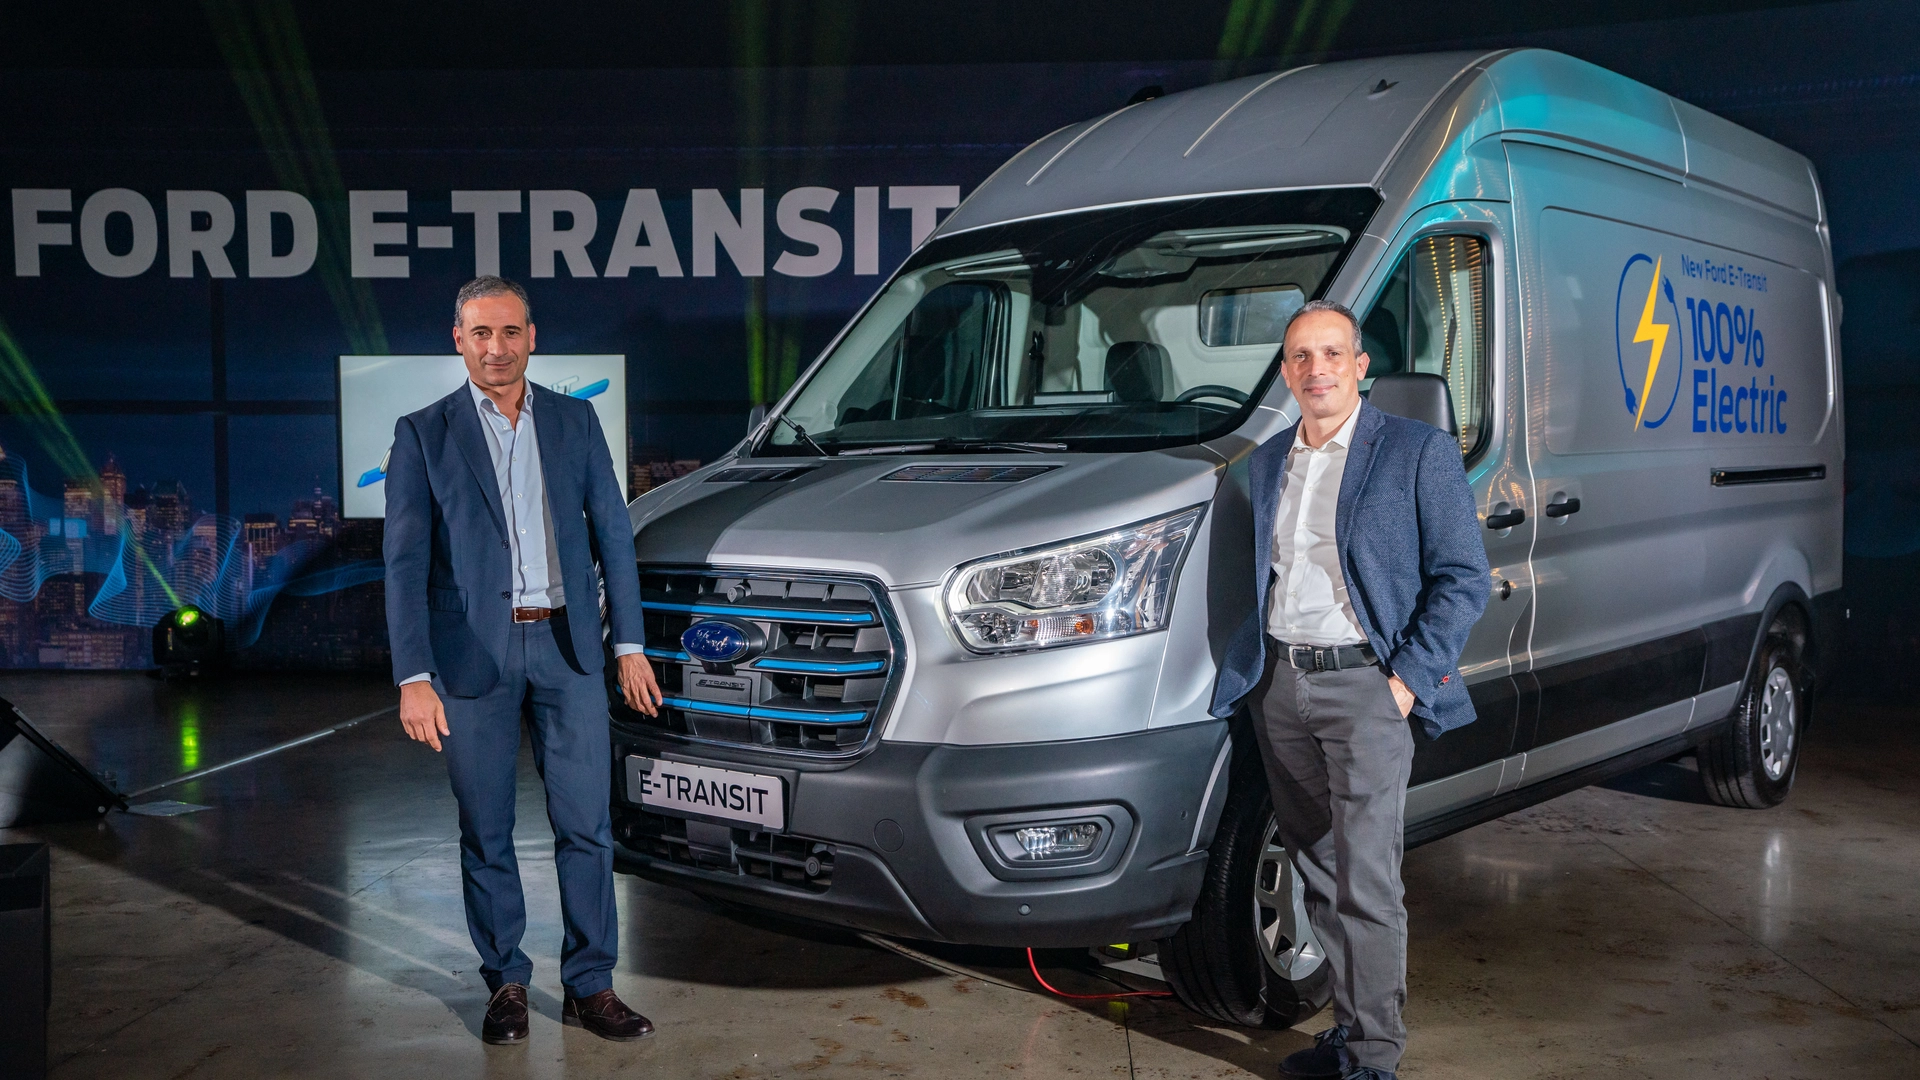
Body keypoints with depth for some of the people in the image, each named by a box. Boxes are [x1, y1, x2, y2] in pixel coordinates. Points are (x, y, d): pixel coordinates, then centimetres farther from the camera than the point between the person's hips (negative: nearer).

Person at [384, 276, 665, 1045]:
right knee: (486, 833, 8)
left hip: (566, 647, 2)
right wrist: (414, 678, -13)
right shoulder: (423, 434, 1)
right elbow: (405, 563, -5)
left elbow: (612, 534, 9)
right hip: (473, 653, -1)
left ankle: (589, 986, 14)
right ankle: (506, 983, 23)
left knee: (586, 824, 2)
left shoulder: (575, 421, 8)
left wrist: (629, 644, 3)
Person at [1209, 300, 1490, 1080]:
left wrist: (1410, 676, -13)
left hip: (1363, 684, -6)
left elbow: (1463, 578, -5)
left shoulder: (1419, 452, -4)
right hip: (1277, 685, 6)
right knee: (1316, 870, 12)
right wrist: (1253, 666, 9)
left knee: (1367, 881, -7)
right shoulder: (1265, 463, 13)